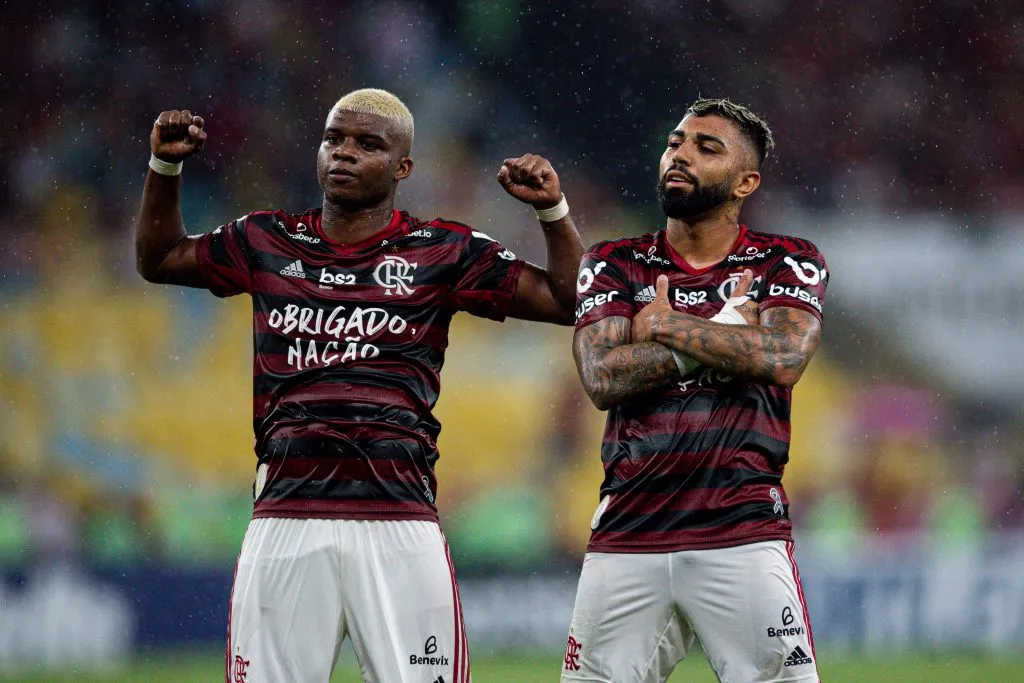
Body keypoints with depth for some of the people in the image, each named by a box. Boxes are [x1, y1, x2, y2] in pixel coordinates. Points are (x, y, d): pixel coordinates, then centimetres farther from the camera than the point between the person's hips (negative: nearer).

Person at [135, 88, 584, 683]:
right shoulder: (268, 244, 14)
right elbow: (159, 259, 30)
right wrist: (166, 166, 18)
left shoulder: (441, 253, 7)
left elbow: (571, 300, 7)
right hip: (285, 519, 2)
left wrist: (553, 209, -6)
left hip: (400, 520, -2)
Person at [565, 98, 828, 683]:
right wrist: (725, 335, -7)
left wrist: (664, 326, -5)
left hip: (744, 531, -2)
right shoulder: (614, 264, 12)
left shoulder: (787, 263, 8)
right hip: (627, 535, 2)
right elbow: (602, 379, -4)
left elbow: (782, 360, -12)